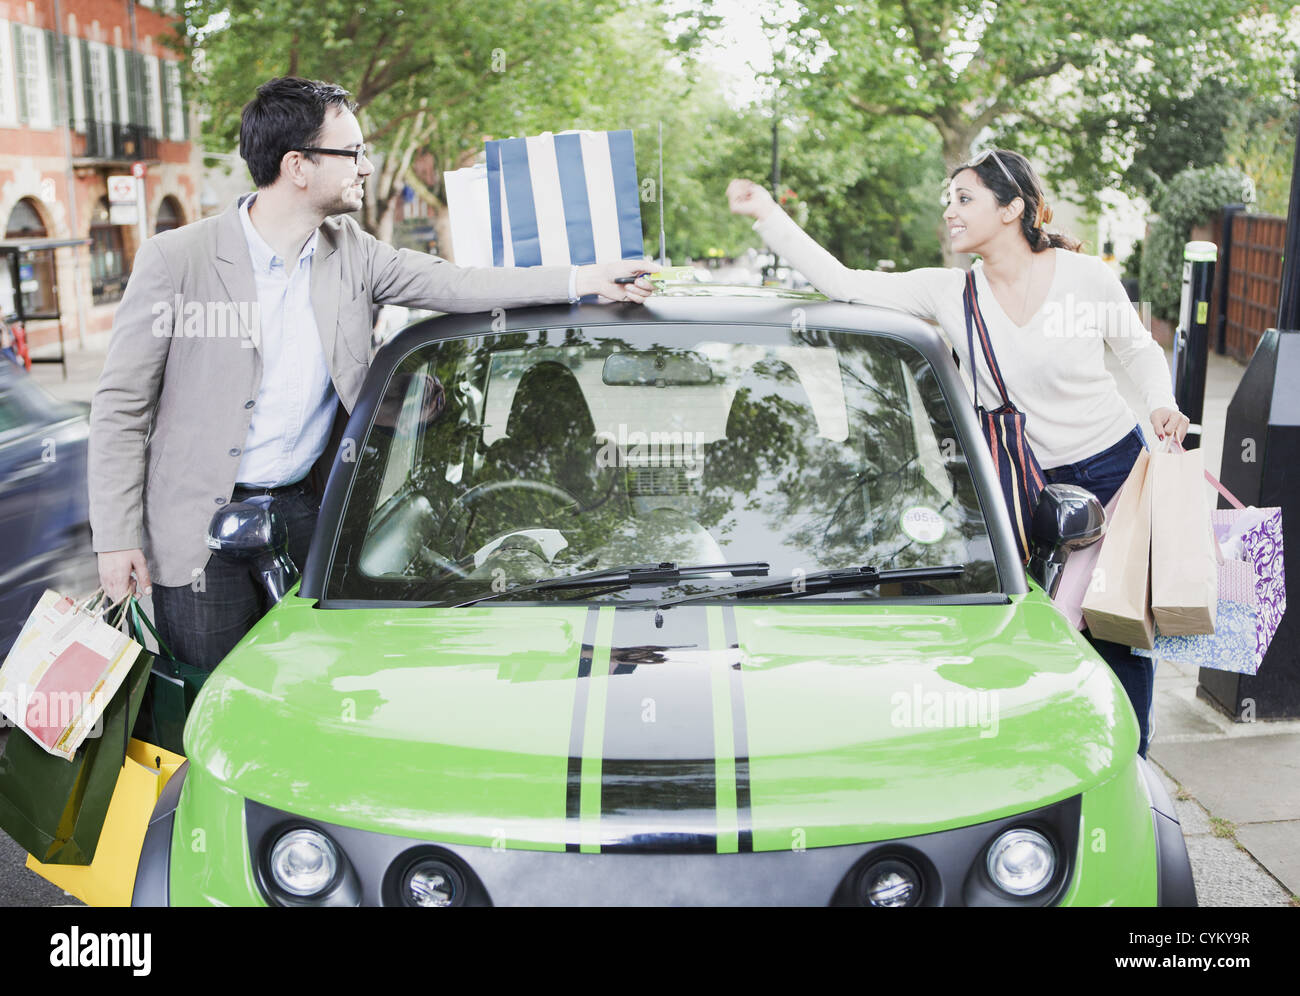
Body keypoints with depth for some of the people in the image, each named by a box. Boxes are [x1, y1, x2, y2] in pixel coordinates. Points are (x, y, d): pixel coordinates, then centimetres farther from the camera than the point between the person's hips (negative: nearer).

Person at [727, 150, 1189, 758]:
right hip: (1029, 485, 1)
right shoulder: (949, 292, -7)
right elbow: (842, 284, -12)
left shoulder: (1087, 277, -10)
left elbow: (1142, 352, 7)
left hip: (1113, 470, -1)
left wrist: (1162, 406, -12)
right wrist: (767, 216, -17)